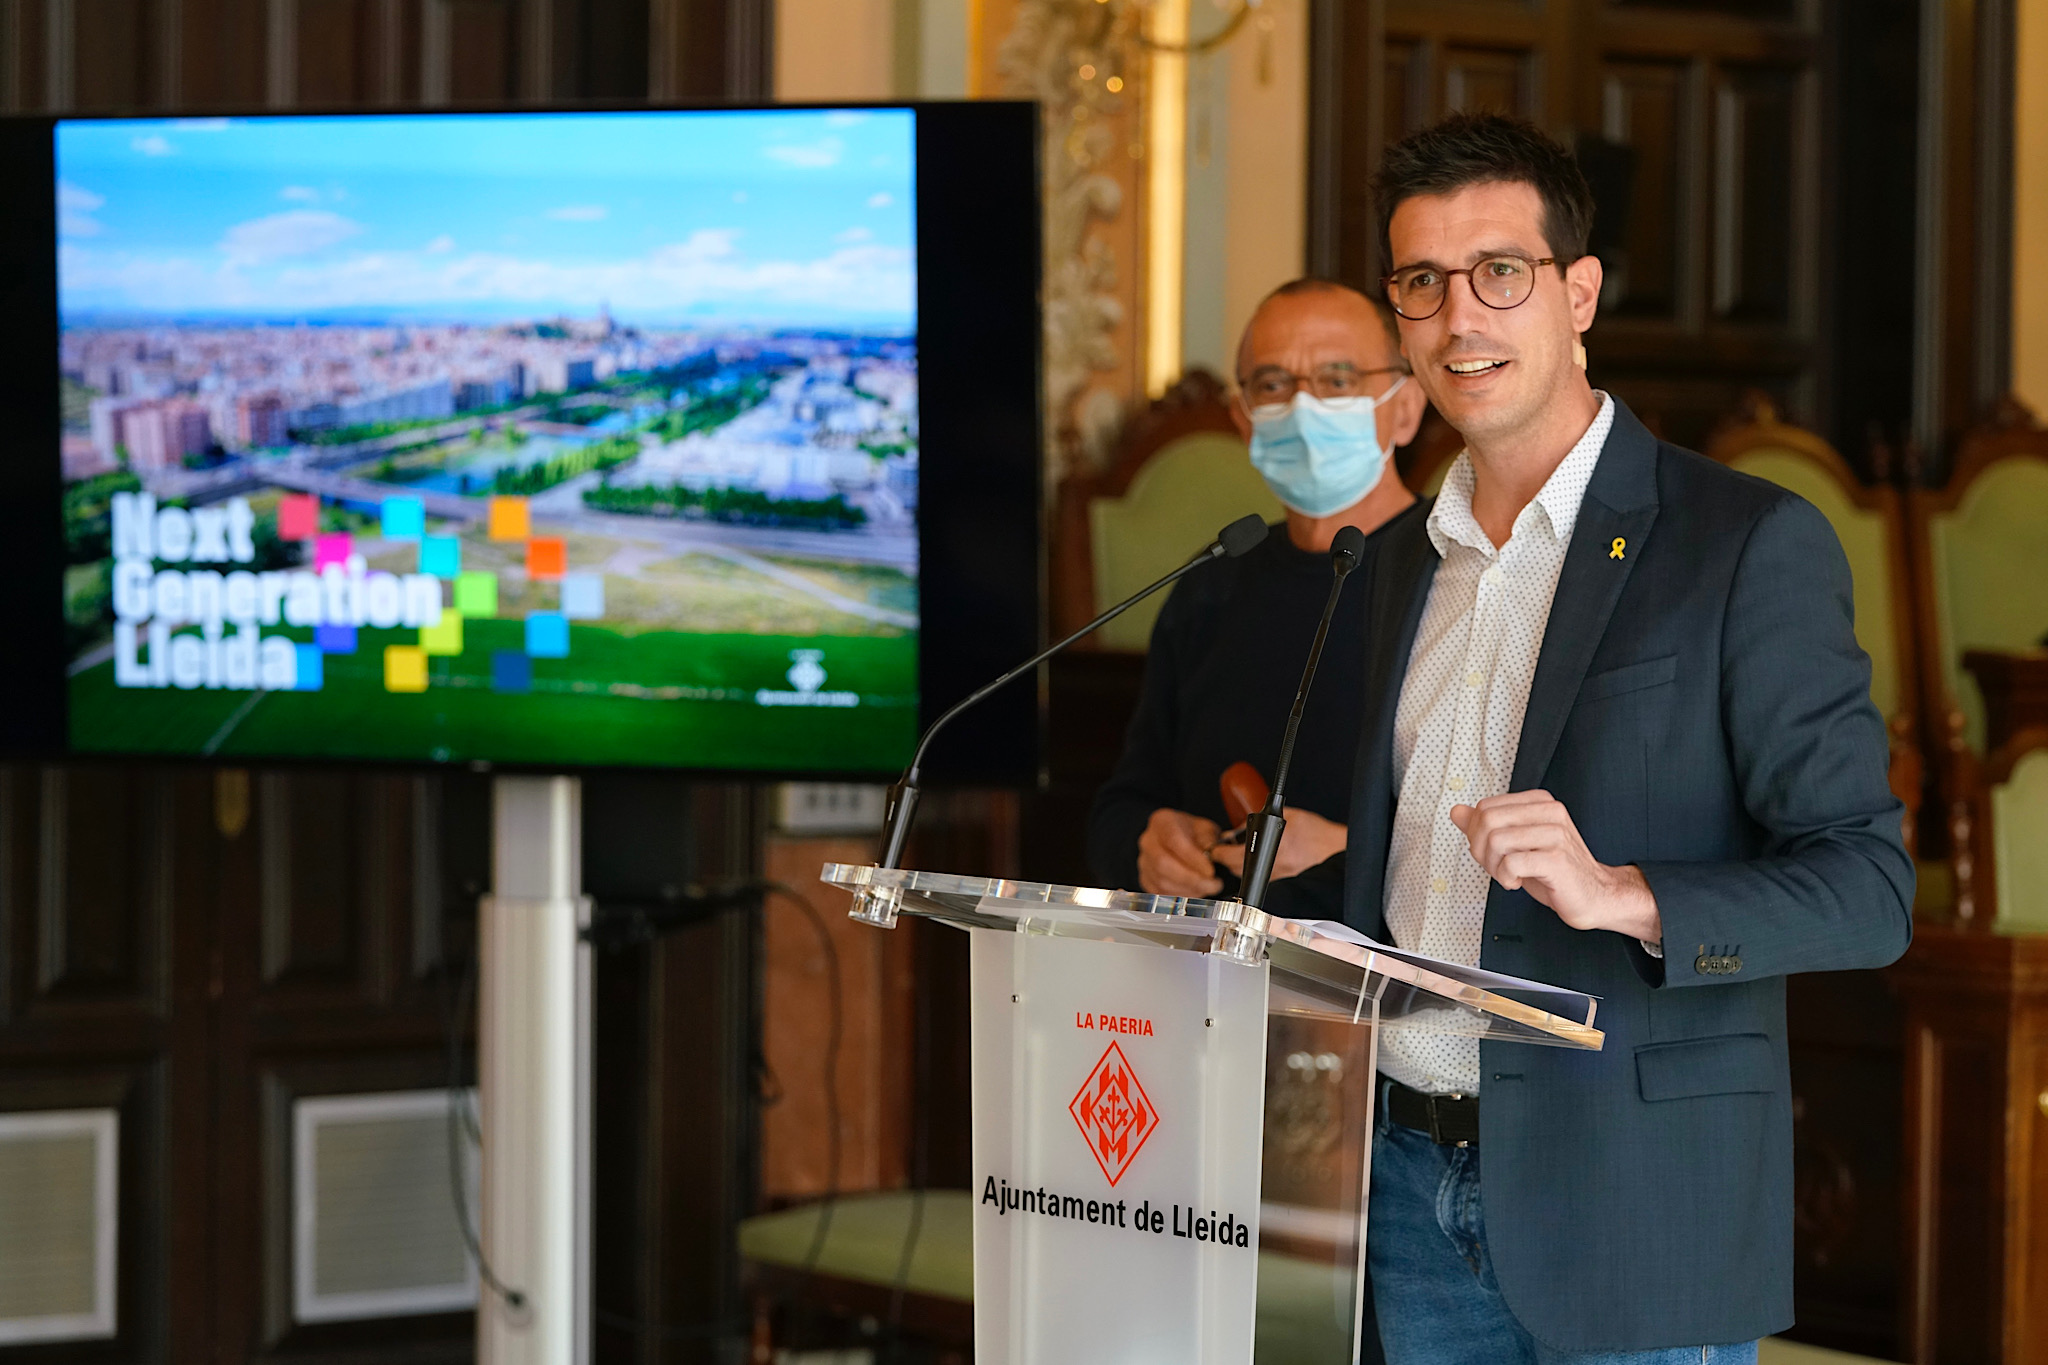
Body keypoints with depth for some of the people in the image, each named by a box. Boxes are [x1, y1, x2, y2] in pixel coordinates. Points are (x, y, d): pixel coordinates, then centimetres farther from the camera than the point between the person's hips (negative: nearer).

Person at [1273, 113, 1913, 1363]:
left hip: (1629, 1206, -6)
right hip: (1414, 1185, 6)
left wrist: (1622, 896, -25)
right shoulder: (1404, 560, 14)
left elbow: (1868, 887, -12)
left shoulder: (1752, 544, -7)